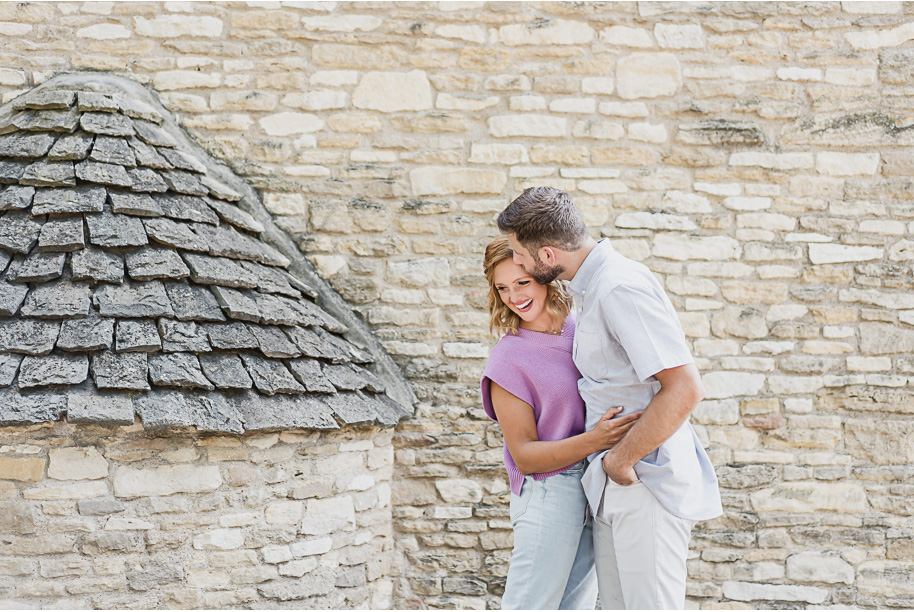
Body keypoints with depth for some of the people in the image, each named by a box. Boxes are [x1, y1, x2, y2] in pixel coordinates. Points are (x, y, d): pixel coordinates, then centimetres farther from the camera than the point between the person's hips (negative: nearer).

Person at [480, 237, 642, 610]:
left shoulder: (580, 330, 6)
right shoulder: (507, 360, -8)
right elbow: (524, 456, -11)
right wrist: (595, 440, -25)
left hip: (595, 492, 6)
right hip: (549, 493, -6)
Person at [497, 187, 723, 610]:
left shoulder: (622, 288, -19)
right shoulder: (591, 289, 14)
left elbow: (685, 387, -25)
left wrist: (621, 459, -17)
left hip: (647, 485, -10)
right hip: (615, 491, 10)